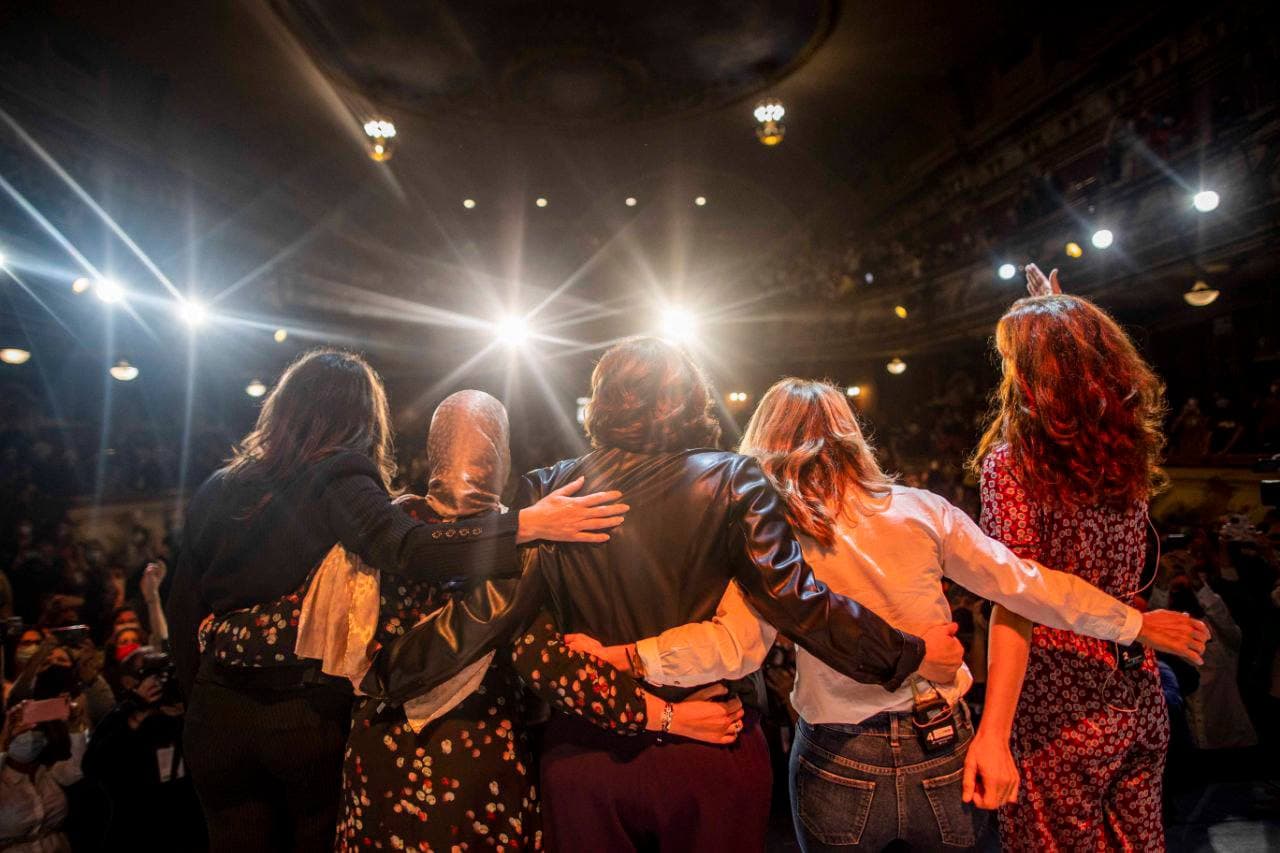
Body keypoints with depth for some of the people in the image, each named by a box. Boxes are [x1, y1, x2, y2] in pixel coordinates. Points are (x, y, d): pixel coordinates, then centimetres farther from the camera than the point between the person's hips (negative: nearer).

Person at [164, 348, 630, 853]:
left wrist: (198, 697, 21)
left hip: (216, 715, 5)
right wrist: (529, 524, -33)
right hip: (310, 712, -5)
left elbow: (182, 607, 10)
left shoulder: (216, 489, 5)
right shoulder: (338, 479, -12)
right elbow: (405, 550, -30)